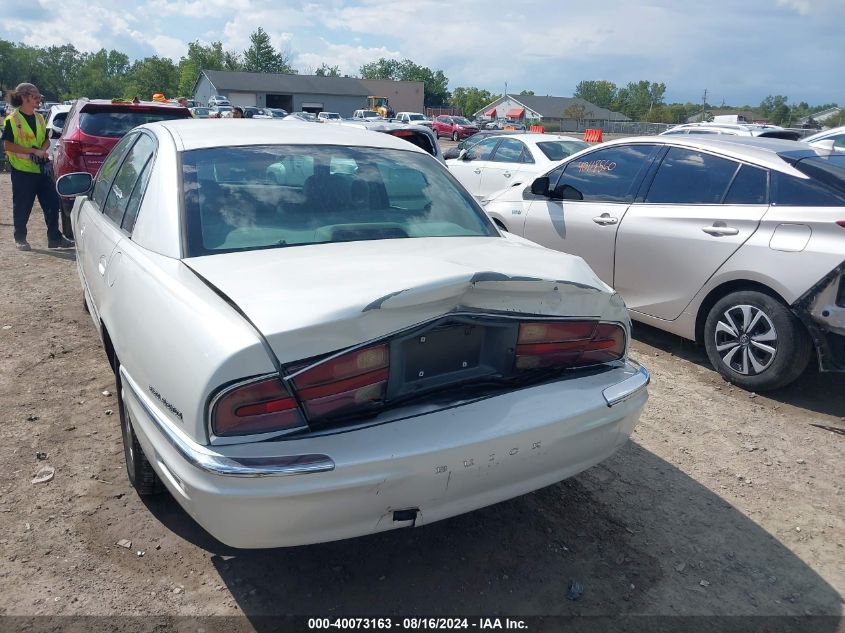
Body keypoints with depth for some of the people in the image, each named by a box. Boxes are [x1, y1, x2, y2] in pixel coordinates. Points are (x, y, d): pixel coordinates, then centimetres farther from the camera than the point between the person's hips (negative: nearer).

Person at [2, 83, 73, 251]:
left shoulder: (39, 118, 12)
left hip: (41, 168, 6)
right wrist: (33, 151, -18)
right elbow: (7, 145, -13)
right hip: (22, 170, -5)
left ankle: (54, 237, 12)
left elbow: (46, 140, 17)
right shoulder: (12, 120, -8)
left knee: (52, 202, 3)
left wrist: (42, 150, -5)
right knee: (22, 207, 4)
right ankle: (20, 239, 21)